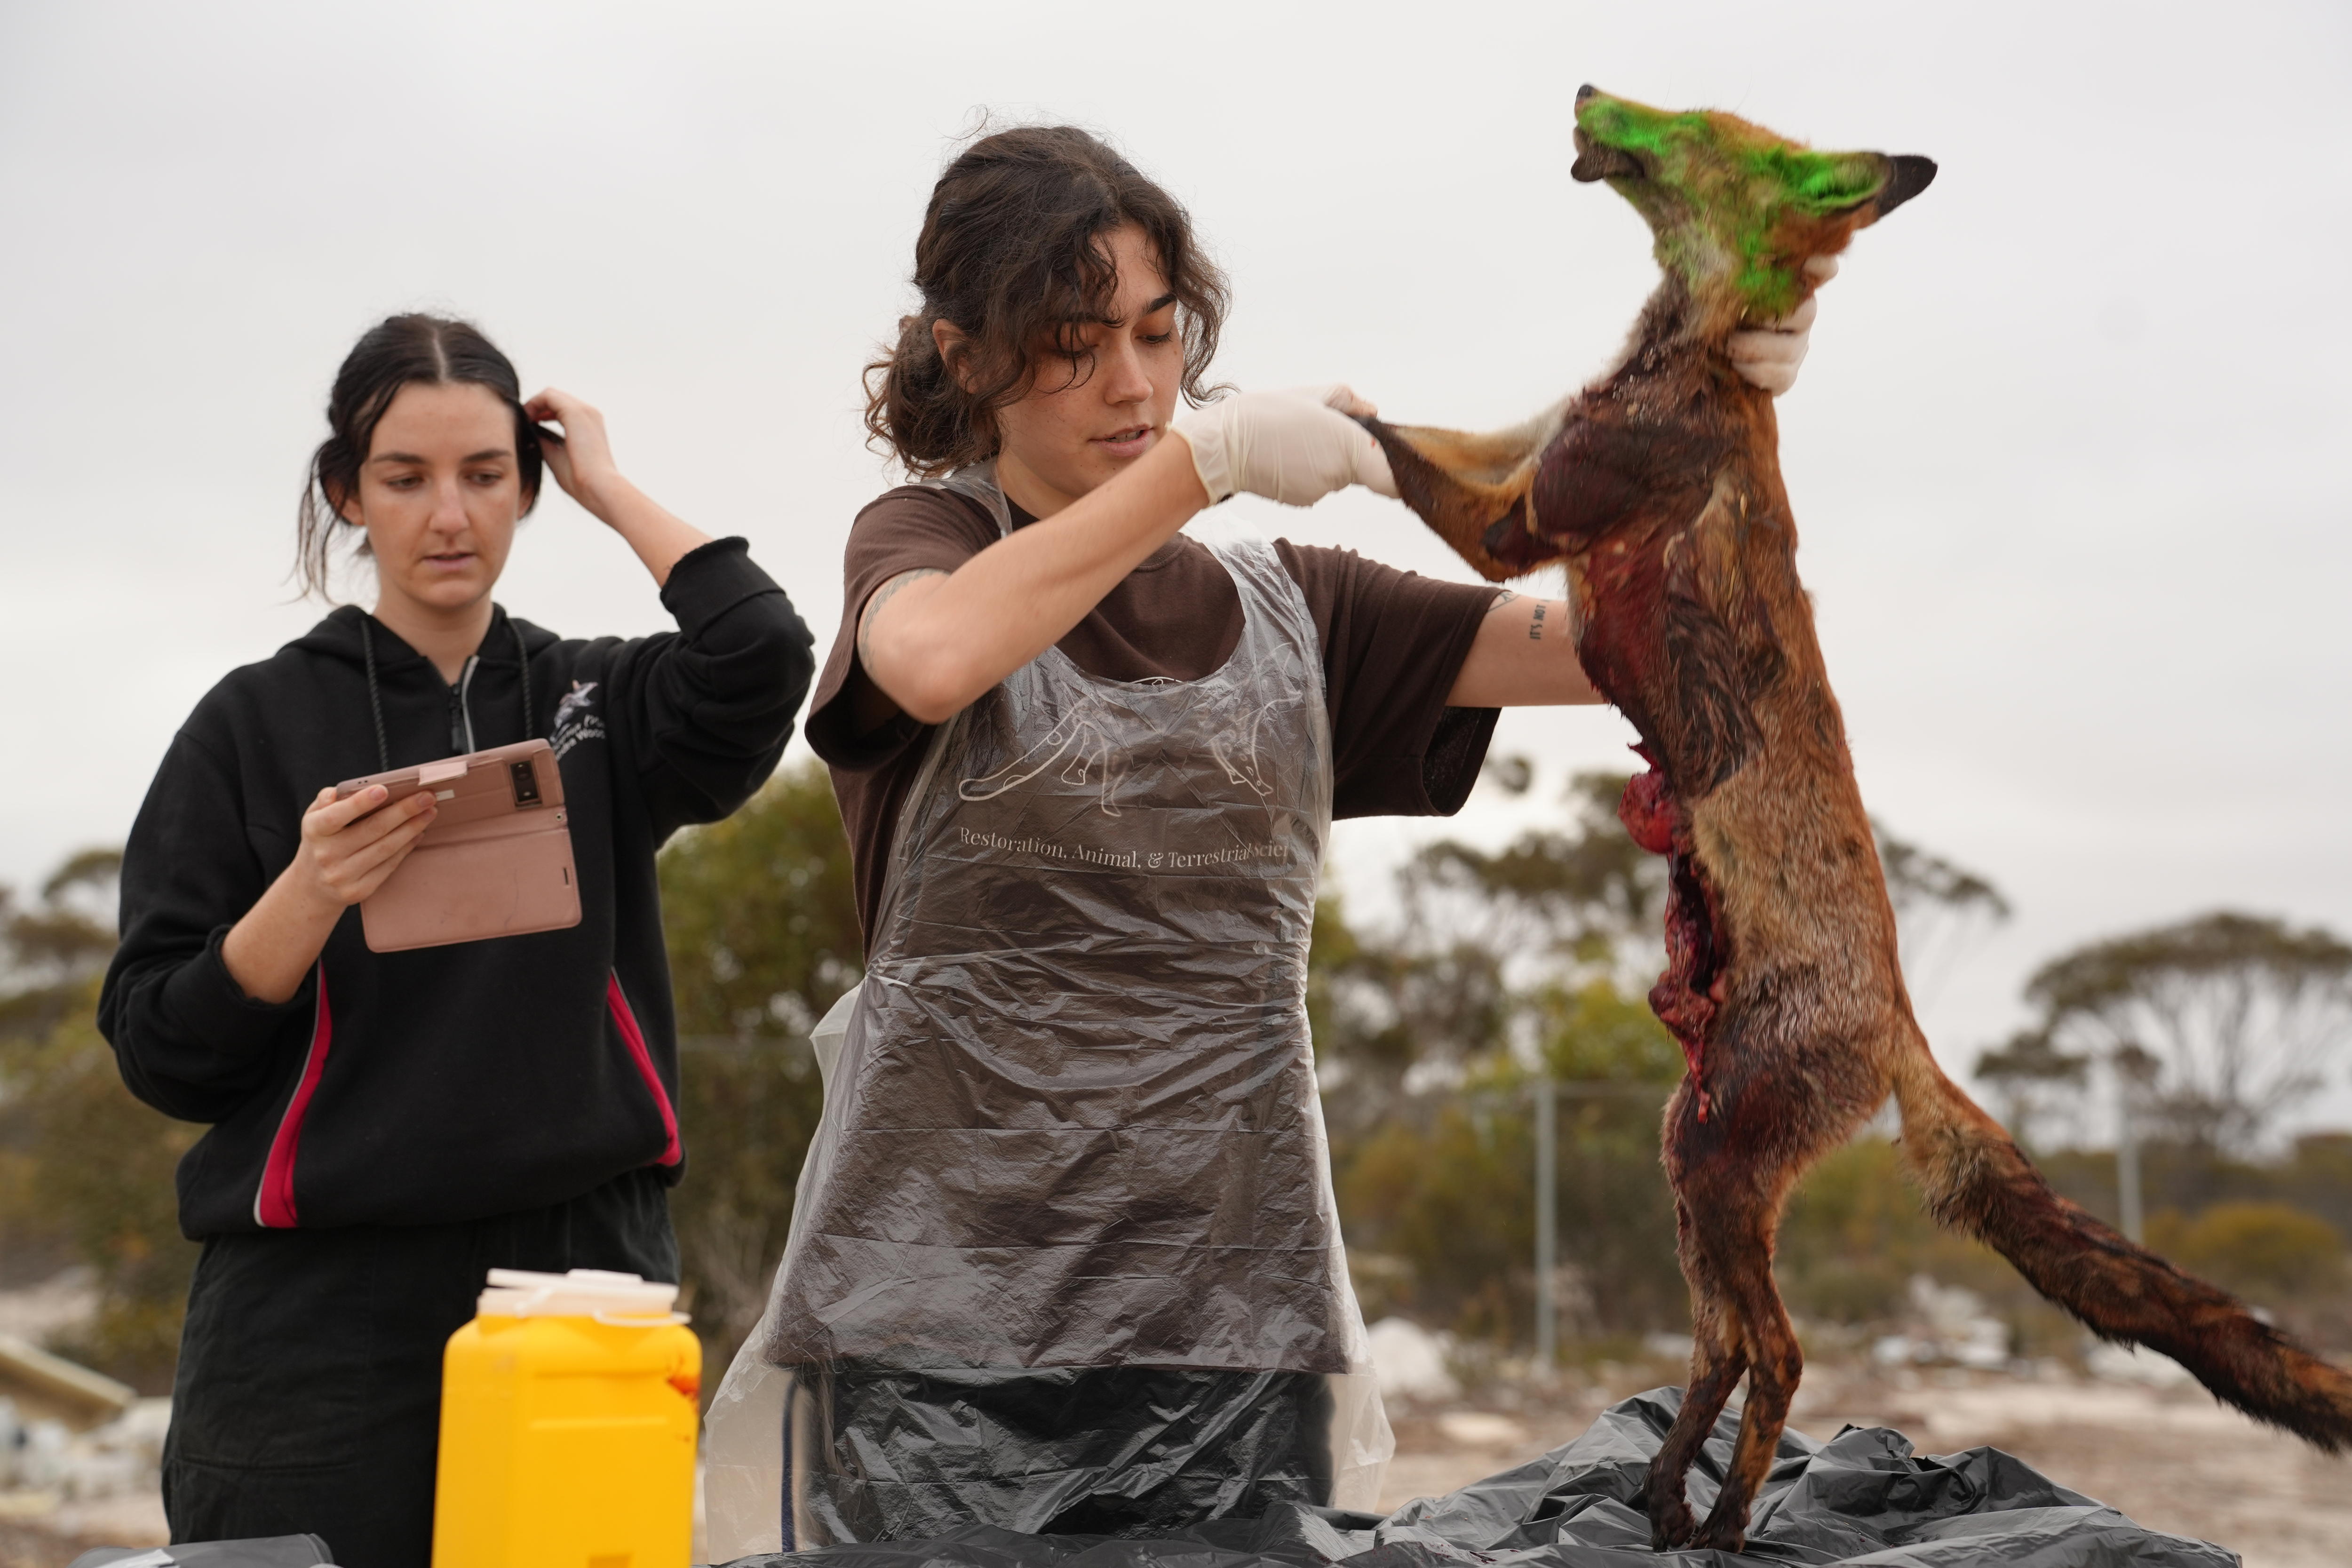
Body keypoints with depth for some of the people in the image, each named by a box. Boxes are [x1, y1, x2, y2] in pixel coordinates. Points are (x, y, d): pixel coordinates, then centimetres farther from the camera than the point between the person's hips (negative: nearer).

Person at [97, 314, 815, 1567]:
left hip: (585, 1276, 2)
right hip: (322, 1313, -1)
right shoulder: (257, 724, 3)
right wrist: (308, 894, -18)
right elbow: (162, 1053, -1)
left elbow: (760, 656, -13)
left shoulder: (593, 705, 9)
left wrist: (611, 489, -1)